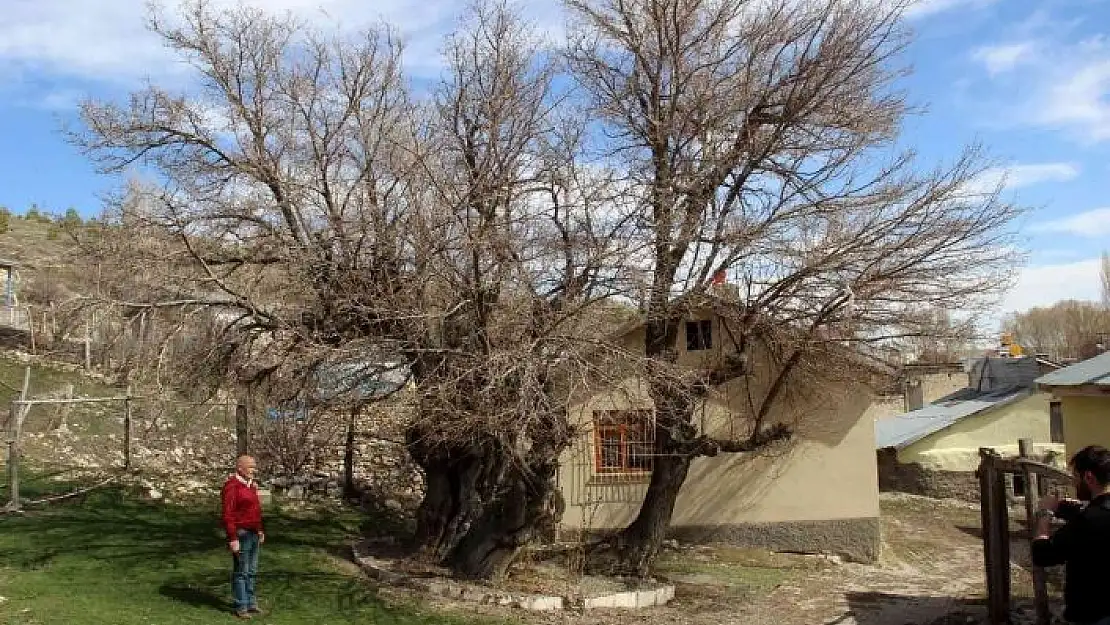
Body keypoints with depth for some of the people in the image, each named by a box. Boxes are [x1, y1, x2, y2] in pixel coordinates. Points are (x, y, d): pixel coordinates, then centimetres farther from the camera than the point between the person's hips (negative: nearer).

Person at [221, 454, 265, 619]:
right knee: (241, 572, 0)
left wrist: (260, 531, 19)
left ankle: (250, 603, 22)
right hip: (240, 534, -8)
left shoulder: (250, 485, 11)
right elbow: (228, 515, -19)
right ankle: (241, 607, 7)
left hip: (253, 533, 8)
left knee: (251, 571, 14)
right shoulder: (232, 486, -16)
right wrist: (232, 539, -21)